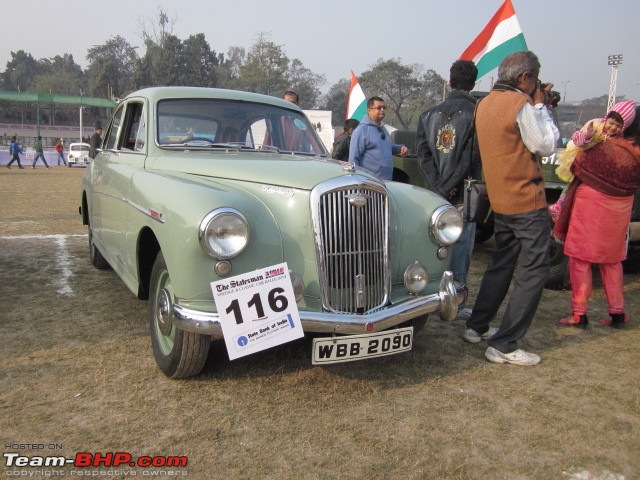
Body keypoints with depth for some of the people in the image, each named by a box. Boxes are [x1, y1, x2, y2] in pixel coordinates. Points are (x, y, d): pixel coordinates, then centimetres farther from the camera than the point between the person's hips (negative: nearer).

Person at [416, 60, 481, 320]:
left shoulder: (430, 115, 7)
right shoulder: (475, 114, -8)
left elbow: (422, 152, 1)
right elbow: (473, 157, -14)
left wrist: (438, 186, -5)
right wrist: (450, 187, -8)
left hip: (437, 192, 5)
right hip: (463, 192, -5)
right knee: (460, 247, 2)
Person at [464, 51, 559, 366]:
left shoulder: (484, 104, 11)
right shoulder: (521, 103, -15)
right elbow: (546, 146, -9)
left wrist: (537, 106, 13)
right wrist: (541, 106, 0)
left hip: (500, 200, 9)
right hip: (527, 201, -8)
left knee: (501, 264, 19)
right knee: (533, 272, -1)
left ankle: (477, 327, 26)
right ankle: (503, 346, 0)